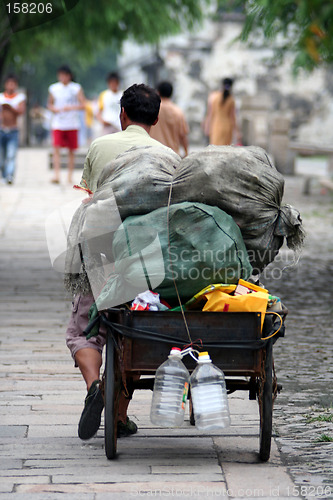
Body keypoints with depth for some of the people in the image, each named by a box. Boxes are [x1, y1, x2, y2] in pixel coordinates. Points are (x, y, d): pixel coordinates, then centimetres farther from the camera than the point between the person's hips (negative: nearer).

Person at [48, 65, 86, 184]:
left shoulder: (76, 88, 1)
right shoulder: (53, 88, 6)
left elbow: (83, 105, -3)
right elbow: (50, 104, 17)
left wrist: (71, 108, -19)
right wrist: (53, 109, -6)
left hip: (72, 125, 0)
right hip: (58, 124, 0)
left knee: (71, 151, 6)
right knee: (56, 149, -14)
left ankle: (70, 176, 15)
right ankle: (56, 175, -17)